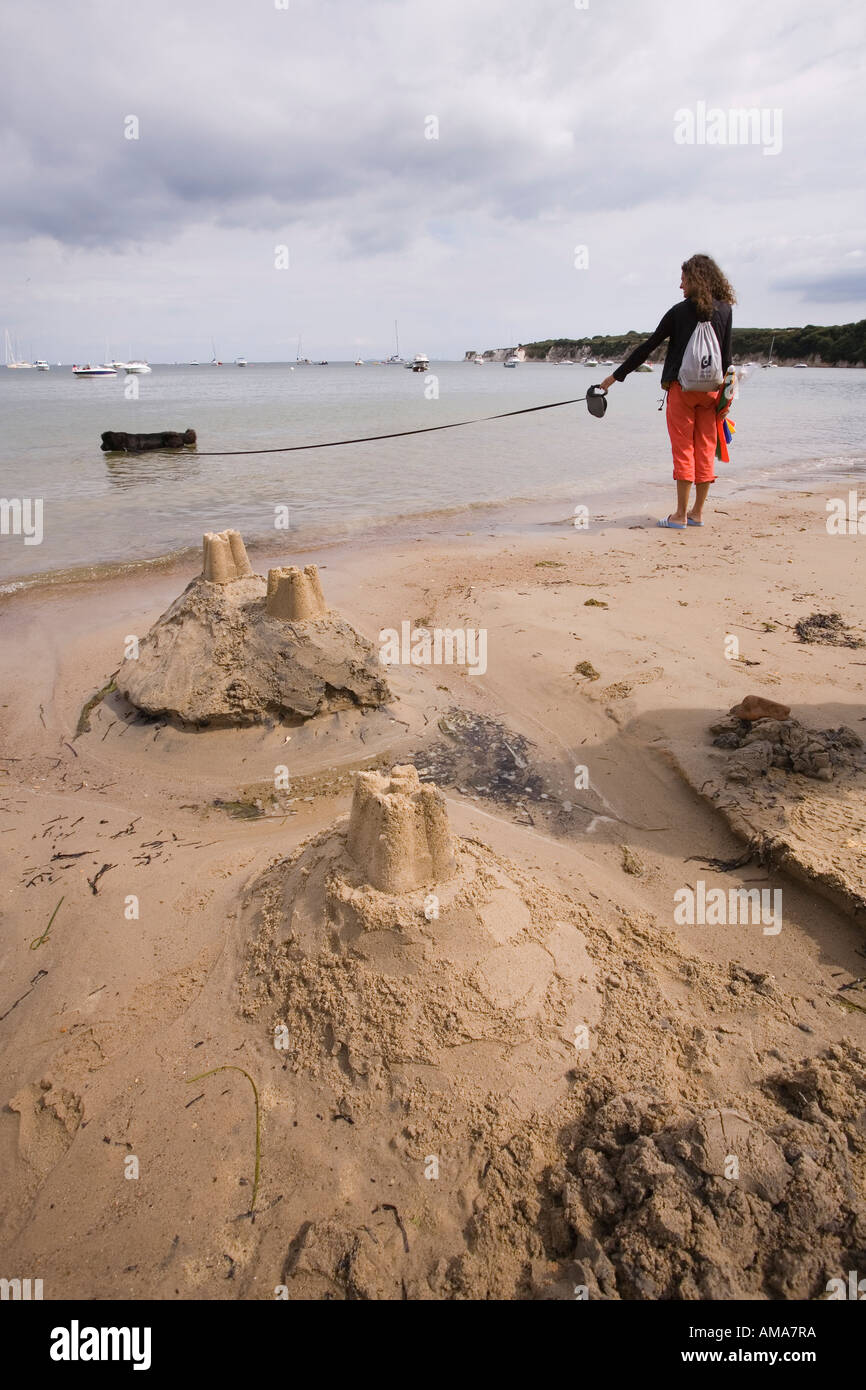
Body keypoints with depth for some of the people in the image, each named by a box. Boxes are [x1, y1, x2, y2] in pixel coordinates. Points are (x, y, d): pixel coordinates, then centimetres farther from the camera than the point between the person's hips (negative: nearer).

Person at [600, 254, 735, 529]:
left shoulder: (680, 311, -3)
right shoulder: (725, 310, 7)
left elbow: (648, 346, -2)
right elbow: (726, 355, 7)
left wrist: (617, 375, 3)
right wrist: (724, 392, 14)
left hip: (682, 386, -4)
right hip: (711, 389, 4)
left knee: (683, 449, -2)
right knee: (705, 449, 7)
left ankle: (680, 515, -2)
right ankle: (697, 512, 13)